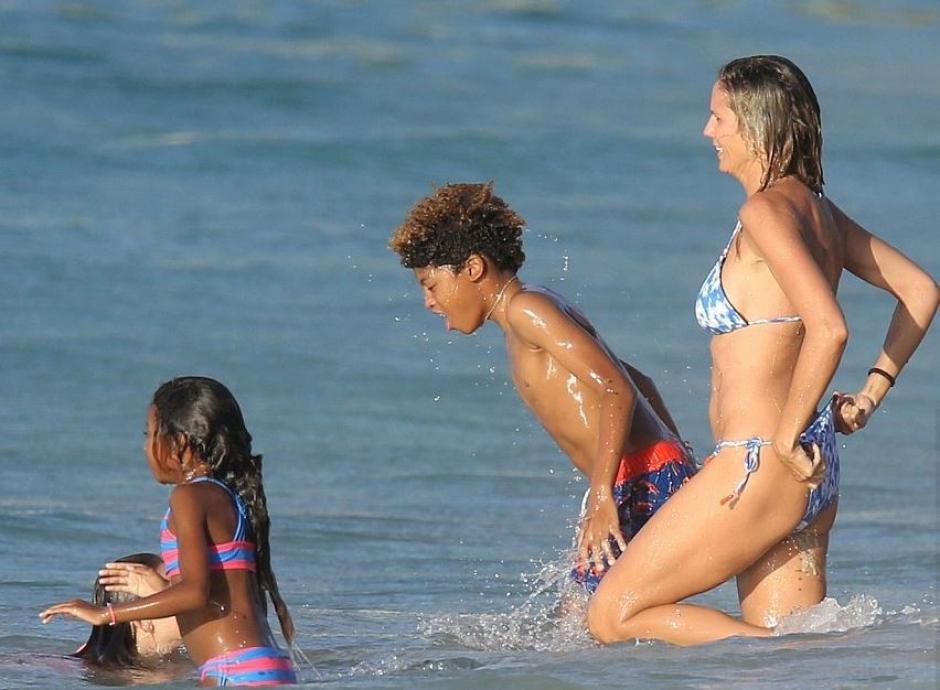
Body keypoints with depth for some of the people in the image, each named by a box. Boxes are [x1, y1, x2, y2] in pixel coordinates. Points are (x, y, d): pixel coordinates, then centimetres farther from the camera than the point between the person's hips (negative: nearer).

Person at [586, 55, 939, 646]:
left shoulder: (767, 211, -15)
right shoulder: (818, 210, 11)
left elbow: (829, 328, -27)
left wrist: (787, 439, -19)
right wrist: (871, 393, 15)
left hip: (760, 465, -9)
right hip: (816, 472, 10)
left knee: (614, 615, -2)